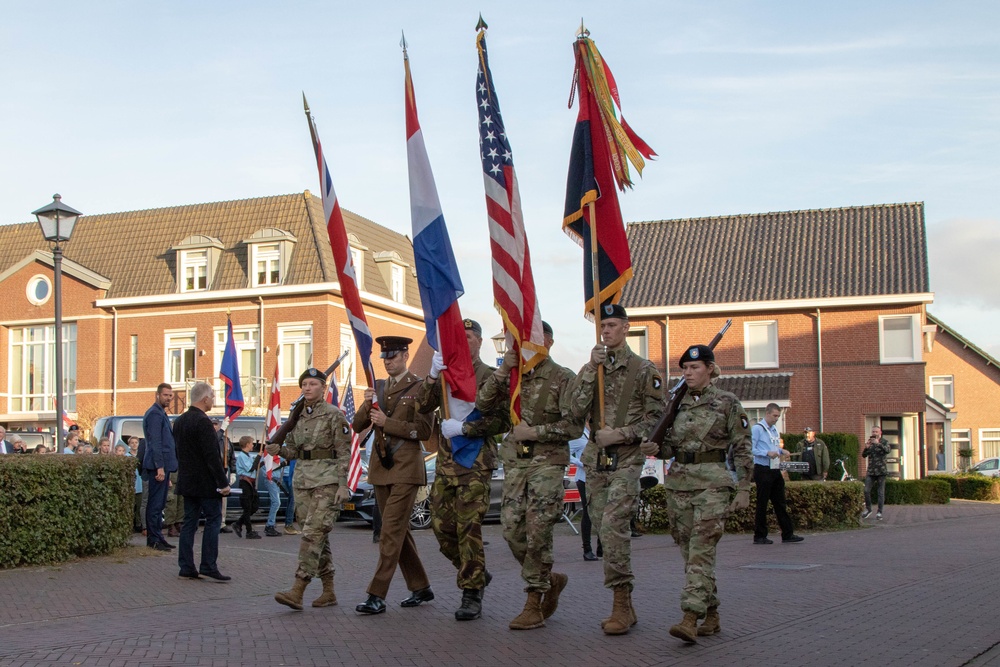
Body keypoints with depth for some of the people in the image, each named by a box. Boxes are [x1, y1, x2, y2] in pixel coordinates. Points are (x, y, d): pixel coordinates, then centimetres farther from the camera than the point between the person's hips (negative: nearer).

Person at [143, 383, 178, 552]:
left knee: (159, 504, 13)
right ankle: (153, 539, -4)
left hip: (162, 465, 10)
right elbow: (155, 443, -18)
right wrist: (160, 467, -22)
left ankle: (158, 537, 18)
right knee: (155, 503, -6)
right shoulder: (155, 414, -12)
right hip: (158, 465, -10)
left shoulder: (161, 414, 20)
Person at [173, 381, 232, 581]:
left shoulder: (179, 421, 11)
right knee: (213, 520, -2)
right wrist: (223, 482, -17)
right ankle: (208, 566, -5)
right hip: (205, 483, -9)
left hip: (187, 481, 9)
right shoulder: (203, 422, -17)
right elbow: (212, 456, -20)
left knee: (189, 522, 10)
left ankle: (186, 568, 10)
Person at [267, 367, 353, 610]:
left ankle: (297, 592, -18)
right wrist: (279, 450, -5)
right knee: (318, 535, 9)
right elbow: (293, 450, 17)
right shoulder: (297, 416, 13)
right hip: (303, 478, 7)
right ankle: (329, 591, 16)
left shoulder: (334, 415, -6)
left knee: (313, 532, -14)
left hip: (327, 479, -7)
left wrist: (343, 485, -16)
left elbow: (344, 452, -9)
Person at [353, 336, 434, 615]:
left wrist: (387, 422, -18)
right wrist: (366, 405, -10)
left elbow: (424, 430, -12)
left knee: (392, 530, -11)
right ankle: (421, 588, 24)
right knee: (398, 531, 12)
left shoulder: (419, 388, -5)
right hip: (381, 467, 7)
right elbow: (357, 426, 9)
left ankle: (377, 596, -11)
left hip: (406, 469, -7)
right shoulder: (378, 388, 14)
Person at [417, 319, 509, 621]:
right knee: (441, 527, 7)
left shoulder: (490, 376, -1)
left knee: (468, 528, -8)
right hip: (445, 463, 6)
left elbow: (503, 420, -9)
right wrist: (432, 376, -14)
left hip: (475, 464, -6)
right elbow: (422, 406, 1)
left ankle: (472, 595, 1)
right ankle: (478, 574, 28)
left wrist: (464, 428, -15)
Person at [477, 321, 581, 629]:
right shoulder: (513, 377, 14)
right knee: (512, 531, 2)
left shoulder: (562, 378, -3)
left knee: (537, 533, -7)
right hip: (515, 462, 6)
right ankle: (550, 579, 24)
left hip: (547, 463, -6)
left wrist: (534, 432, -14)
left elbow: (574, 426, -10)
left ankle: (534, 604, 3)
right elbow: (483, 403, 3)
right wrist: (502, 370, -6)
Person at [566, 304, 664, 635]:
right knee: (605, 530, 7)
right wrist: (591, 371, -9)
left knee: (613, 526, -19)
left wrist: (620, 434, -13)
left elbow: (656, 418, -3)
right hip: (595, 458, 5)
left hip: (626, 459, -5)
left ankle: (622, 604, -13)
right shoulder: (590, 368, 12)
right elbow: (576, 412, -1)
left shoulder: (644, 369, 0)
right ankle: (624, 607, 16)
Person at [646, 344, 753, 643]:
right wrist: (656, 449, -5)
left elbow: (742, 449, 0)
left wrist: (743, 488, -5)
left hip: (712, 482, -5)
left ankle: (691, 619, -21)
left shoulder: (727, 403, -1)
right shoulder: (676, 402, 12)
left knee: (701, 551, -14)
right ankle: (712, 616, 19)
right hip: (678, 481, 6)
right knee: (689, 551, 8)